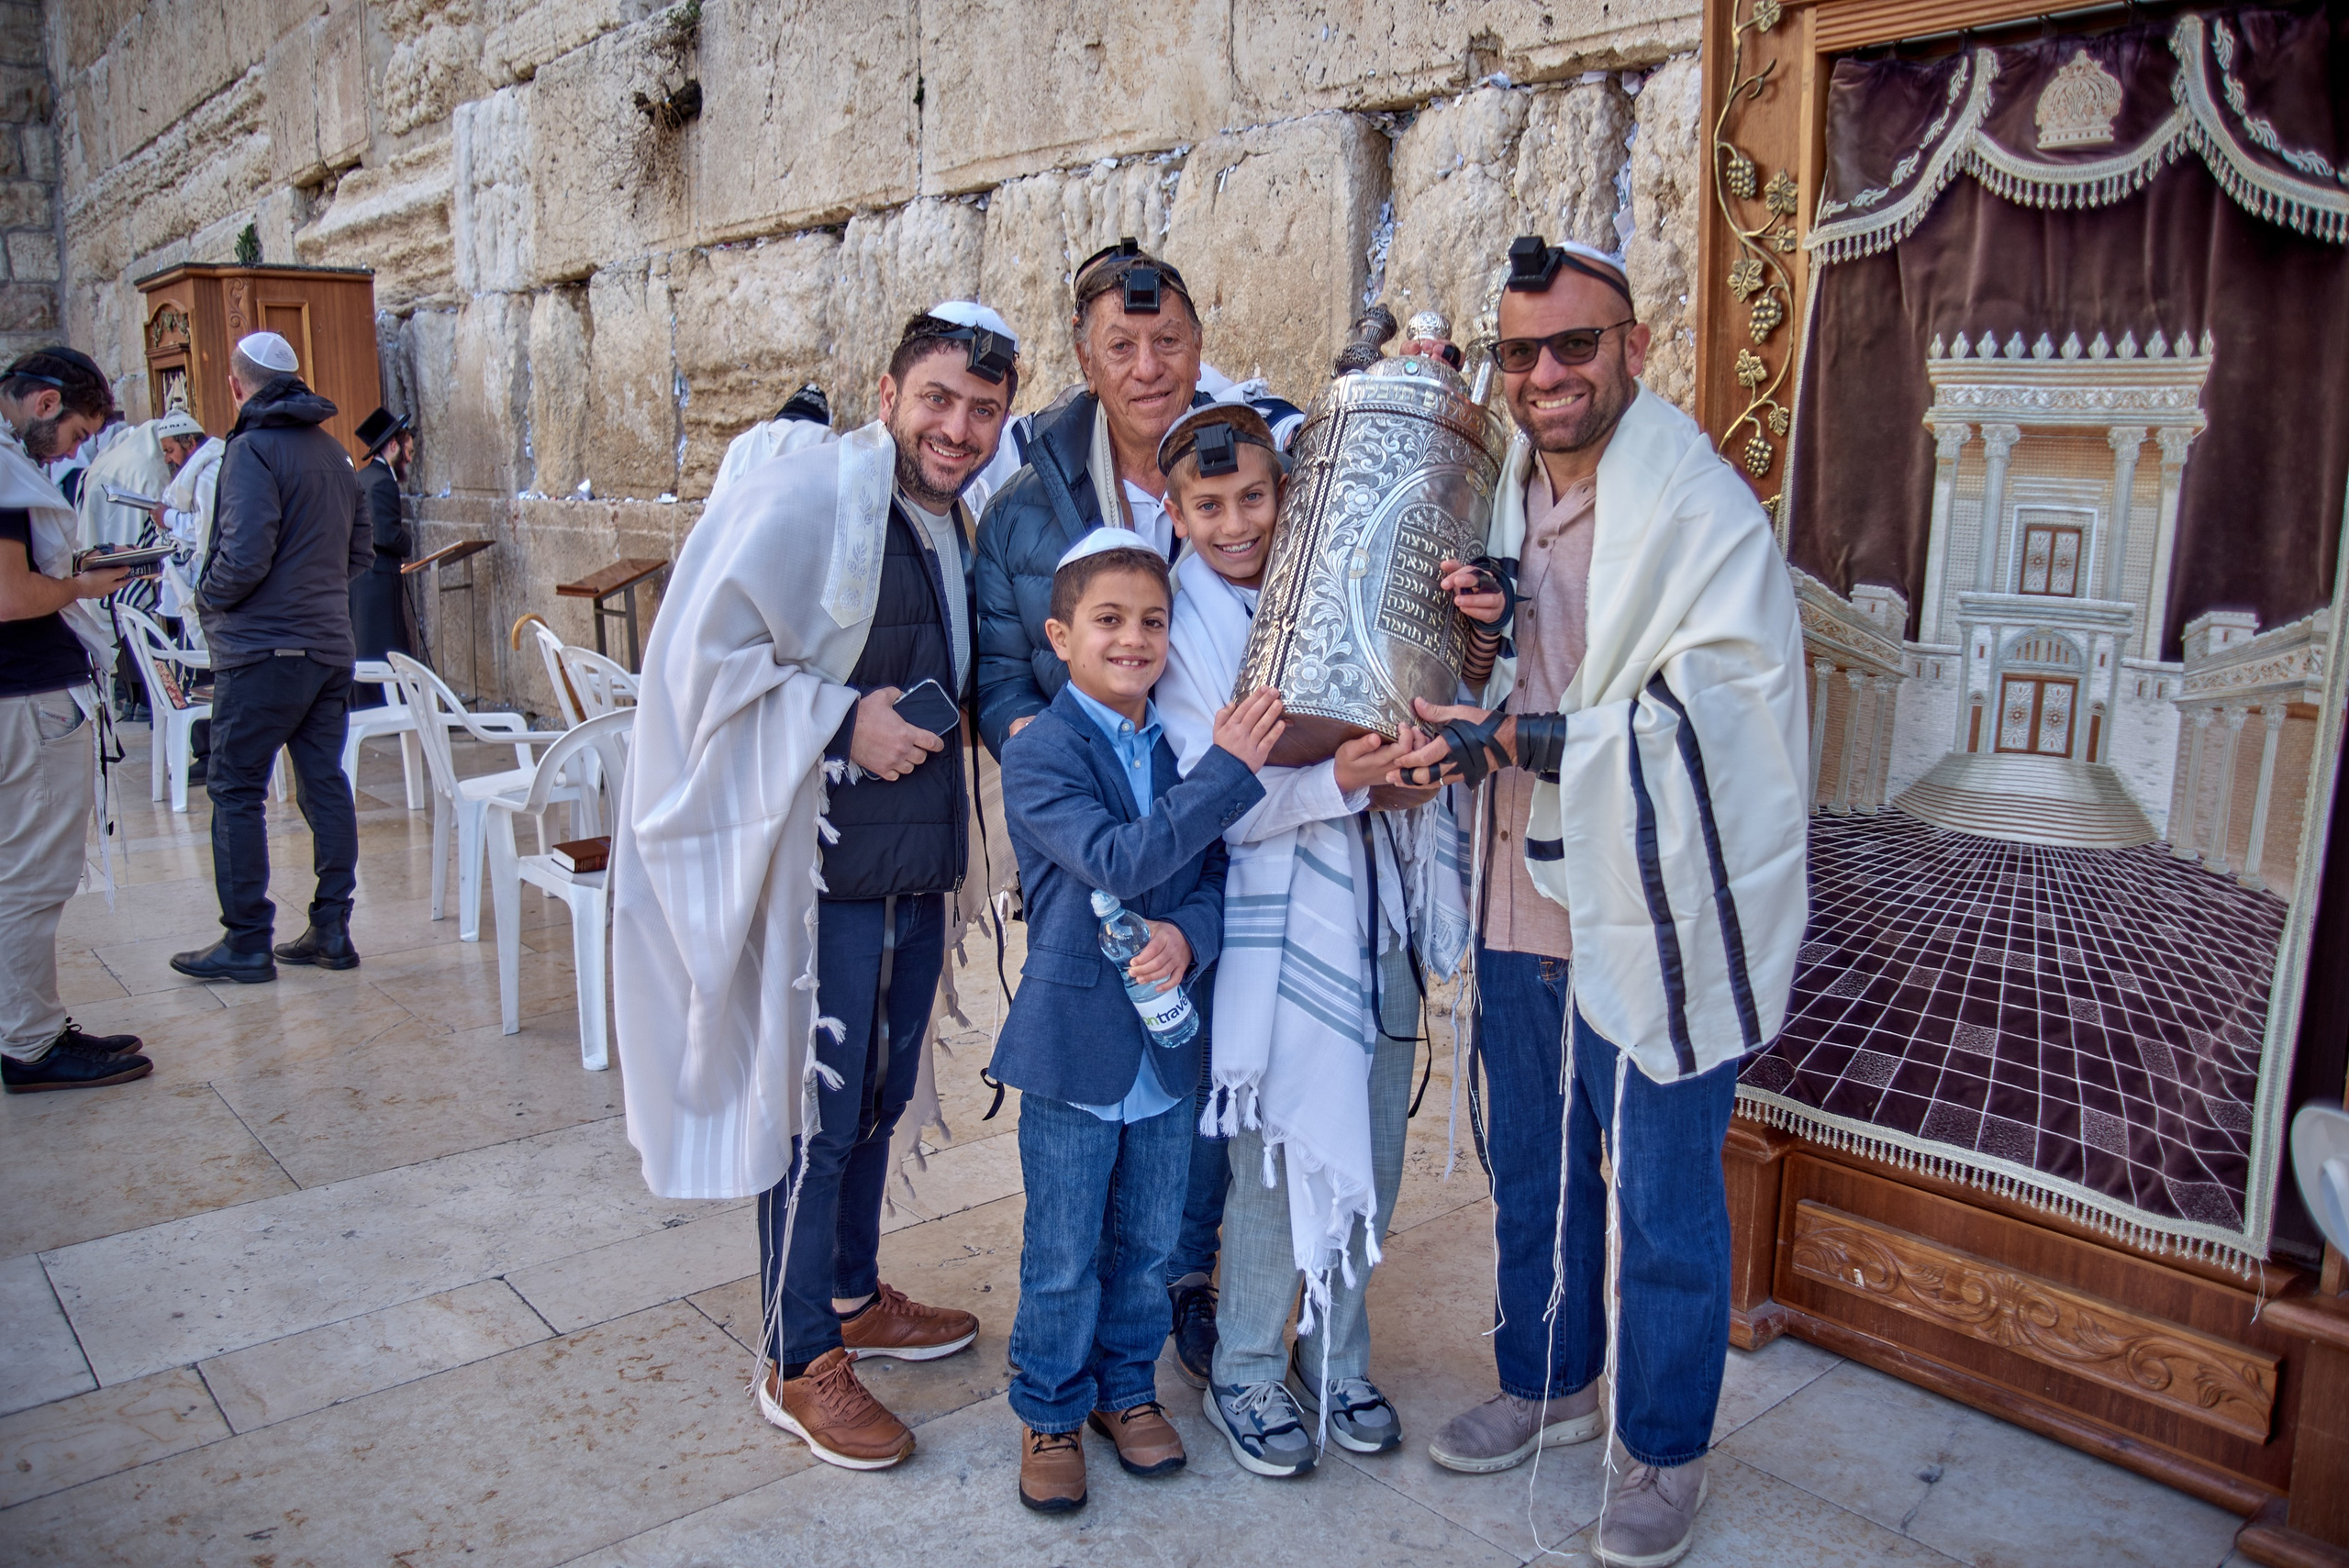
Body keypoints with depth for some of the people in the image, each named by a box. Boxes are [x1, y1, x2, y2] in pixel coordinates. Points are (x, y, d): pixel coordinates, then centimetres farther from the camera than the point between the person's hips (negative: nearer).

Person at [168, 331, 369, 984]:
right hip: (330, 644, 8)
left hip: (264, 648, -7)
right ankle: (331, 931, 13)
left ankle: (246, 942, 4)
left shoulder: (253, 448, -11)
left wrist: (209, 597, -2)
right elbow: (358, 551, 17)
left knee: (236, 789, 1)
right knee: (324, 783, 10)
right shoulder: (332, 449, 13)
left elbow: (246, 553, -19)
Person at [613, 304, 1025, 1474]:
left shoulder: (961, 523, 11)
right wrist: (840, 719, -21)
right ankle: (800, 1365, 19)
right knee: (813, 1110, 2)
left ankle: (855, 1298, 38)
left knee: (879, 1092, 19)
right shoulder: (805, 498, -15)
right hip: (820, 861, -8)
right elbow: (703, 653, -18)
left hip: (917, 860, 8)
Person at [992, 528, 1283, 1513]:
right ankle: (1051, 1411, 29)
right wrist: (1229, 771, -27)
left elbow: (1214, 876, 5)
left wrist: (1187, 936, -17)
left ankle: (1127, 1386, 39)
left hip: (1169, 1041, 5)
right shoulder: (1039, 753, -12)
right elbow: (1116, 861, -25)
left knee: (1150, 1239, 18)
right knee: (1063, 1255, 8)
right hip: (1075, 1042, -5)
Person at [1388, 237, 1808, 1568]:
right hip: (1525, 909, 7)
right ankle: (1549, 1383, 45)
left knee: (1663, 1204, 10)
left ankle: (1663, 1449, 32)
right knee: (1533, 1174, 22)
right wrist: (1479, 636, -8)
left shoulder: (1705, 509, -14)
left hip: (1657, 921, -6)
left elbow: (1703, 723, -21)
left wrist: (1509, 741, -25)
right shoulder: (1507, 499, 8)